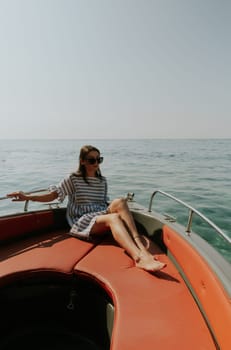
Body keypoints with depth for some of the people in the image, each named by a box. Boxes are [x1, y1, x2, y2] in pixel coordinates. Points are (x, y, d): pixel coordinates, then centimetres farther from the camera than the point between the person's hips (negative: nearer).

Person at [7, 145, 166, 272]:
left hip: (102, 217, 4)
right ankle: (140, 257, -57)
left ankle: (140, 246, -40)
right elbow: (53, 195, -1)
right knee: (114, 218, -35)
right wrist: (28, 197, -13)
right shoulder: (73, 179, 4)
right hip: (82, 221, -4)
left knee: (120, 202, -28)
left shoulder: (102, 181, 17)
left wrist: (117, 206, 7)